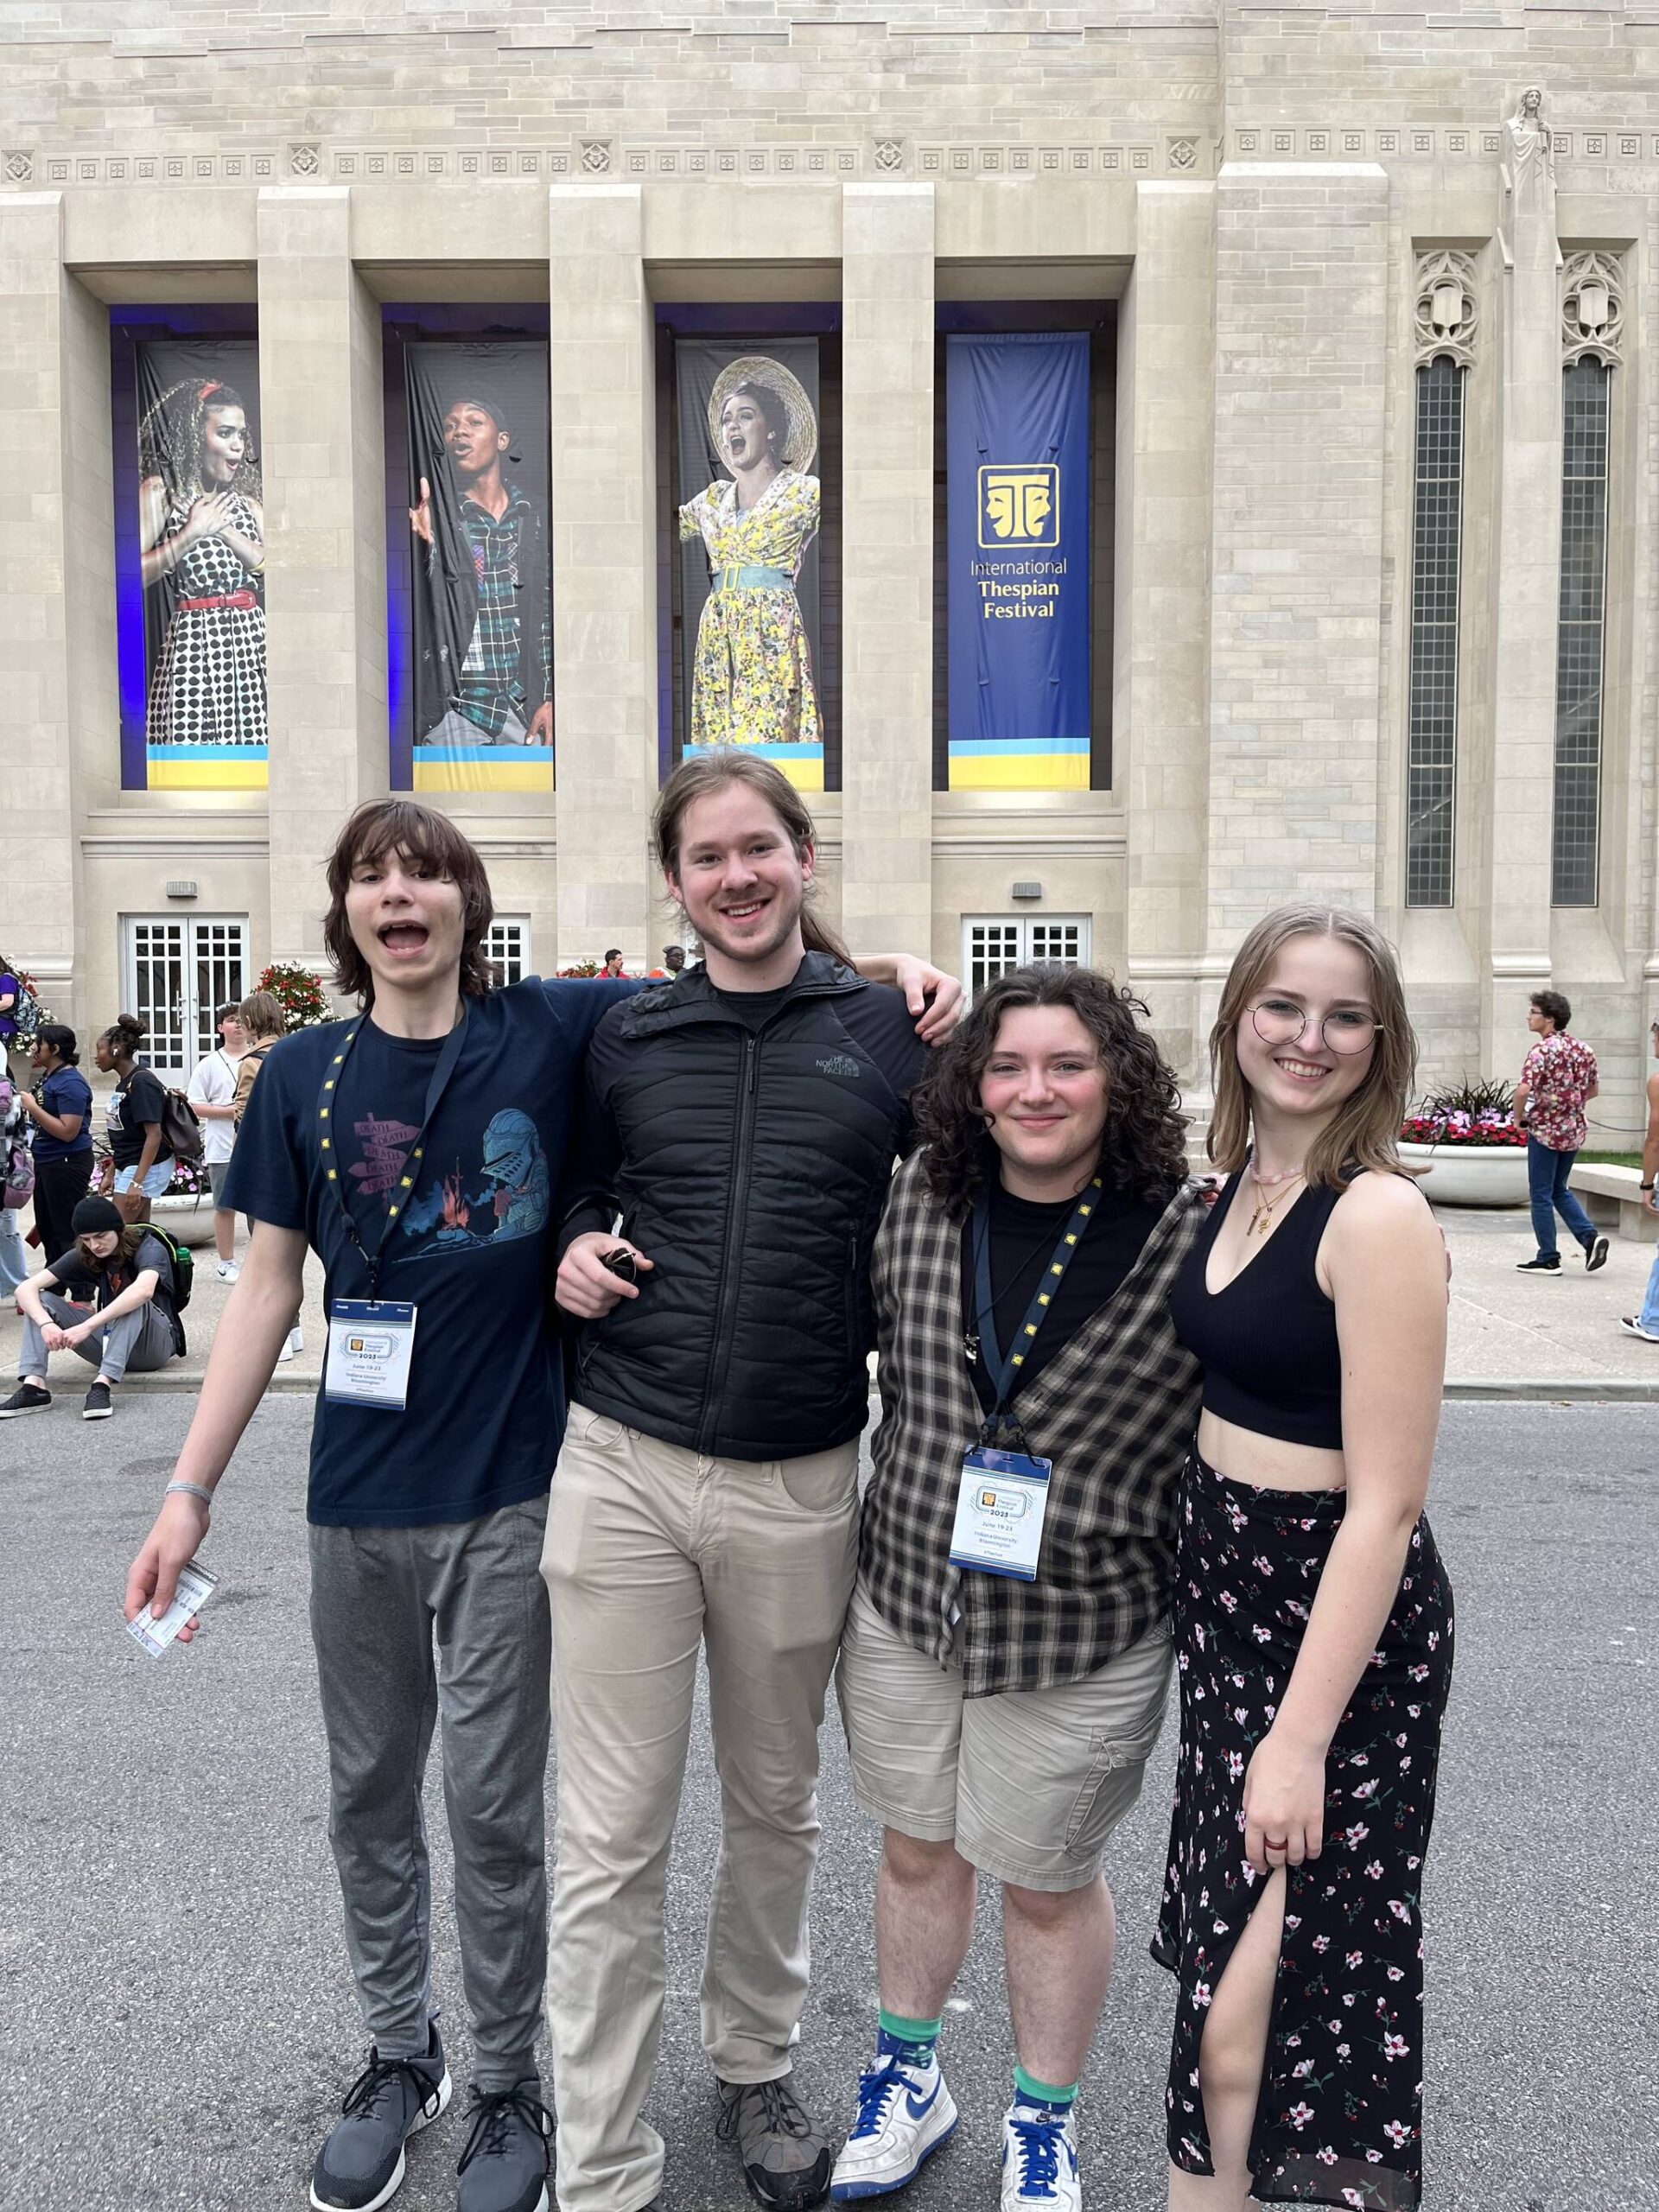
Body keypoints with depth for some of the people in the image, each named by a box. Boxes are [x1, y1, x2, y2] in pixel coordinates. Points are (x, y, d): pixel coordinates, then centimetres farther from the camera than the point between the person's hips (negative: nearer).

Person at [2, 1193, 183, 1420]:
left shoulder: (148, 1248, -17)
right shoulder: (83, 1256, -1)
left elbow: (144, 1290, -40)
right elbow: (26, 1288, -10)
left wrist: (87, 1327, -43)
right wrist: (46, 1324, -31)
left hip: (154, 1344, -5)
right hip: (110, 1342, 5)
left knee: (134, 1301, -35)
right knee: (40, 1300, -9)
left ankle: (102, 1384, -43)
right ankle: (33, 1385, -26)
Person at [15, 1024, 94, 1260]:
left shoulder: (70, 1083, -19)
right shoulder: (48, 1077, 11)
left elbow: (68, 1131, -25)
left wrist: (33, 1108, -21)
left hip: (67, 1164, -11)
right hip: (46, 1162, 11)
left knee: (67, 1232, -3)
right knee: (46, 1229, 19)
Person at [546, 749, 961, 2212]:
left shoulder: (890, 1032, 0)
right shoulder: (626, 1038, 3)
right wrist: (574, 1249, -2)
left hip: (802, 1486, 0)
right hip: (624, 1472, 0)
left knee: (775, 1806, 20)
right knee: (612, 1841, 6)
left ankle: (757, 2070, 45)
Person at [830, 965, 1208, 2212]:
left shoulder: (1191, 1236, -15)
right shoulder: (920, 1200, -5)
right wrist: (908, 1510, 10)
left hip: (1082, 1637, -3)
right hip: (906, 1603, 3)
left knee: (1048, 1880, 17)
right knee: (917, 1847, 21)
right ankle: (909, 2076, 48)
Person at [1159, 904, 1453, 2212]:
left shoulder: (1377, 1214, -20)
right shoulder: (1241, 1182, 3)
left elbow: (1386, 1501, -21)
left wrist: (1303, 1736, -22)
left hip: (1345, 1620, -7)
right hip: (1227, 1589, 7)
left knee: (1253, 2001, 1)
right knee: (1234, 1955, 20)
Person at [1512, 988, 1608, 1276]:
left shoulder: (1542, 1050, -16)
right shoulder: (1582, 1049, 8)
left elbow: (1523, 1090, -26)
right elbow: (1594, 1090, 18)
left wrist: (1519, 1118, -10)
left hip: (1545, 1130, -7)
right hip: (1574, 1130, 7)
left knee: (1541, 1195, 3)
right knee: (1559, 1190, 21)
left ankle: (1548, 1259, 7)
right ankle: (1591, 1236, 4)